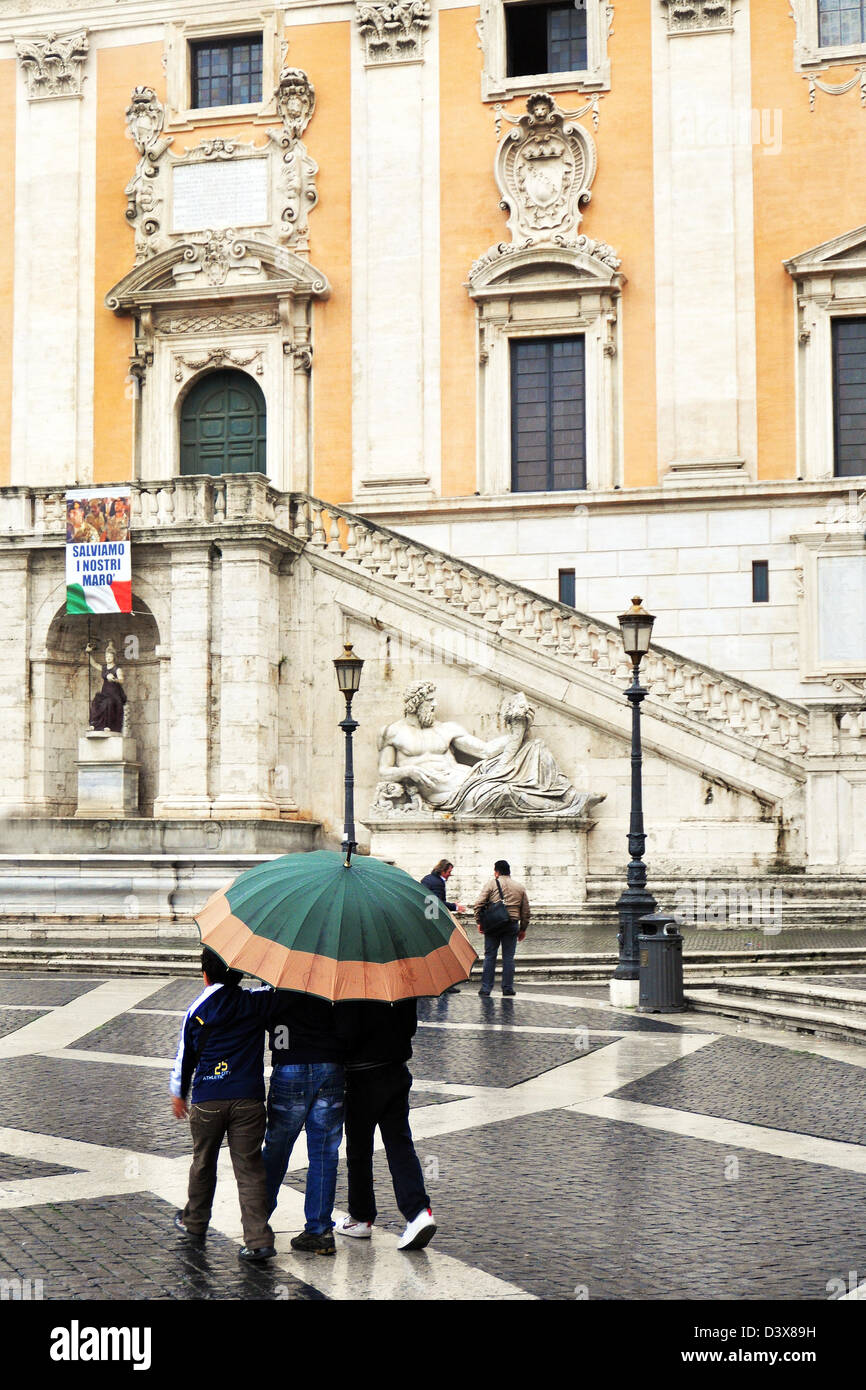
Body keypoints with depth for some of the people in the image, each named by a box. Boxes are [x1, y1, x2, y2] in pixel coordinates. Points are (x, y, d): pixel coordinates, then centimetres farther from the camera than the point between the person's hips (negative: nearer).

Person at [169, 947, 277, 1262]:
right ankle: (258, 1239, -7)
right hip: (248, 1099, 0)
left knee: (203, 1164, 18)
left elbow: (184, 1056, 12)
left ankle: (195, 1223, 36)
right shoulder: (255, 1003, 0)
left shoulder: (196, 1010, 3)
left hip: (206, 1101, 0)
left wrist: (178, 1094, 24)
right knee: (249, 1168, 1)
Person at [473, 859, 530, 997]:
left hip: (493, 924, -2)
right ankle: (507, 988, 7)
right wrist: (523, 929, 20)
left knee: (490, 956, 4)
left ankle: (486, 987, 3)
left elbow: (479, 905, -5)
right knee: (508, 957, 6)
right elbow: (526, 911, 14)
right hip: (512, 925, 2)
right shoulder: (520, 887, 12)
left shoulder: (491, 884, 1)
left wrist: (479, 922, 3)